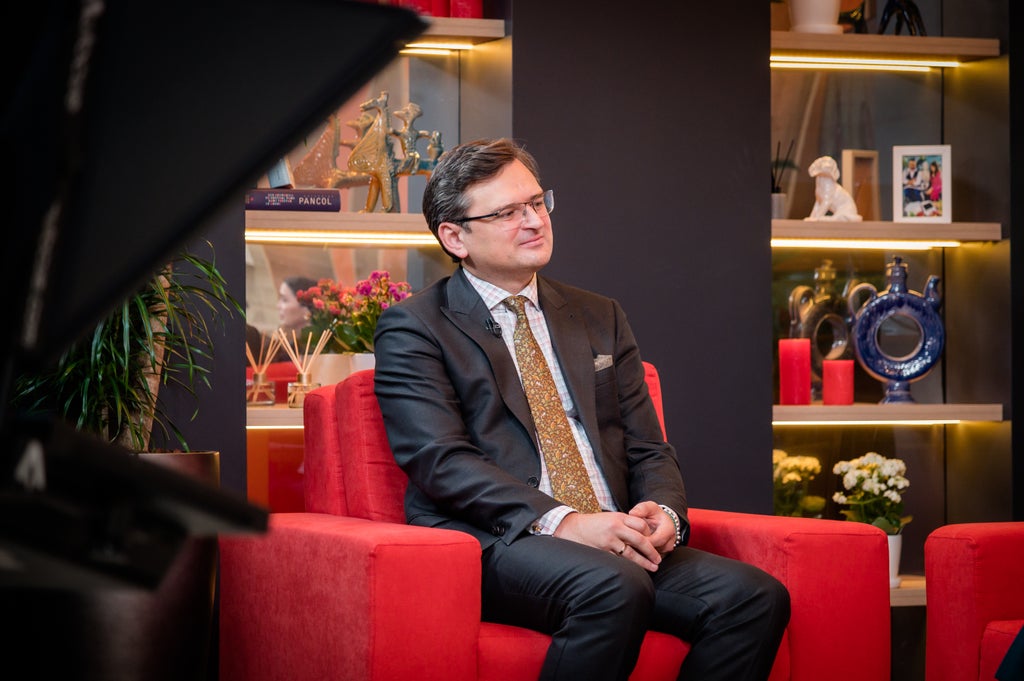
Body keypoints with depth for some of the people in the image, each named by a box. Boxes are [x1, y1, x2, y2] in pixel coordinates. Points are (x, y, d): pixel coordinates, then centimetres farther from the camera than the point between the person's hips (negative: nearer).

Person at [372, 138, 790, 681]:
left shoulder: (599, 317, 23)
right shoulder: (412, 328, 5)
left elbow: (648, 449, 19)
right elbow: (440, 461, -8)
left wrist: (660, 512, -6)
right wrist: (563, 521, -21)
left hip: (616, 540, 6)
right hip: (492, 544, -5)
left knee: (756, 596, -21)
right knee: (615, 586, -37)